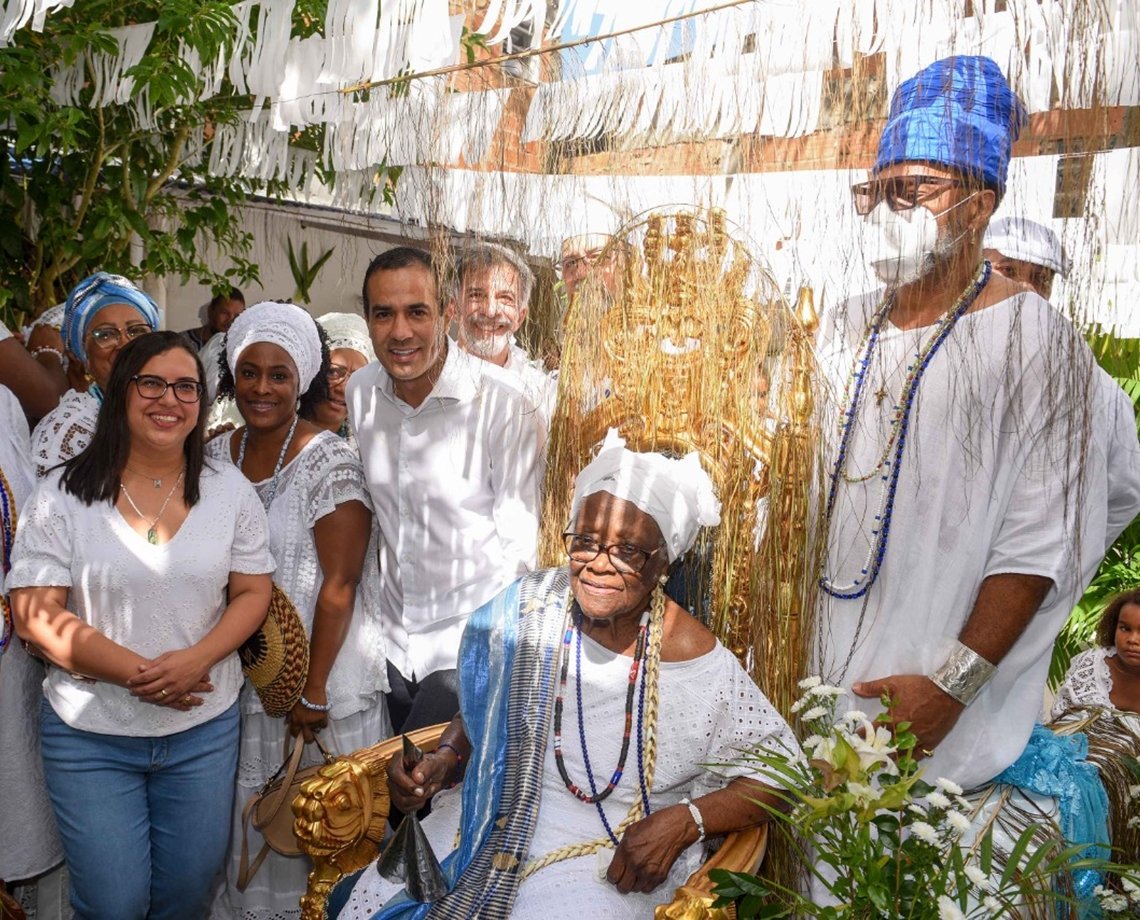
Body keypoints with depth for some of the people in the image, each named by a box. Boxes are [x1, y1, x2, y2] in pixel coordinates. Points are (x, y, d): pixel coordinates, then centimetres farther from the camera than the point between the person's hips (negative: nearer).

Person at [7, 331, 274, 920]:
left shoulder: (231, 492, 1)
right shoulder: (62, 496, -6)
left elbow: (253, 592, 1)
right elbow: (37, 616, -10)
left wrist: (194, 660, -17)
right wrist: (137, 673, -19)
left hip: (205, 728, 2)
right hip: (89, 733, -2)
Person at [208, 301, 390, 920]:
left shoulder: (330, 463, -15)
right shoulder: (216, 455, 3)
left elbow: (339, 583, -17)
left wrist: (314, 691, -17)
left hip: (318, 681, -5)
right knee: (249, 821, 18)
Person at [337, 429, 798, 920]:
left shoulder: (696, 661, -15)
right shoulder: (528, 608, -5)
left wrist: (684, 821, -17)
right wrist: (442, 761, -7)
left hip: (613, 861, -3)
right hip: (492, 822, 4)